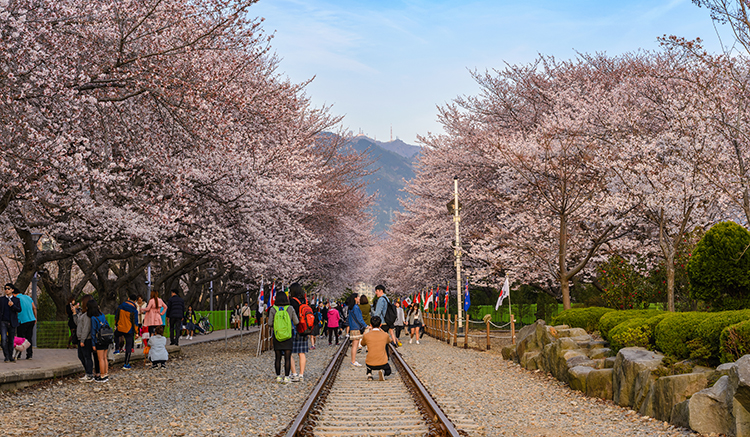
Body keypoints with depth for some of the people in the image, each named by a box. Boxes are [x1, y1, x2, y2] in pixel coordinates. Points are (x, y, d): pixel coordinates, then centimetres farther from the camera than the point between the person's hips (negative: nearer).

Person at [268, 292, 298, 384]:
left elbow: (270, 323, -6)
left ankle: (278, 377, 12)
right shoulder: (290, 308, -5)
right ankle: (286, 378, -1)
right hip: (288, 335, -1)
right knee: (288, 358, 2)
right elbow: (296, 322, -3)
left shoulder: (273, 309, -4)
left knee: (278, 357, 10)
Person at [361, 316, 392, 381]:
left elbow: (363, 344, 17)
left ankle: (369, 374, 12)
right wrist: (381, 330, 26)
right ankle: (382, 372, -3)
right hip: (382, 364, -1)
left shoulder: (366, 336, -8)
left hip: (370, 365, 1)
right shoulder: (385, 335, -6)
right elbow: (389, 340, 20)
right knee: (388, 372, 33)